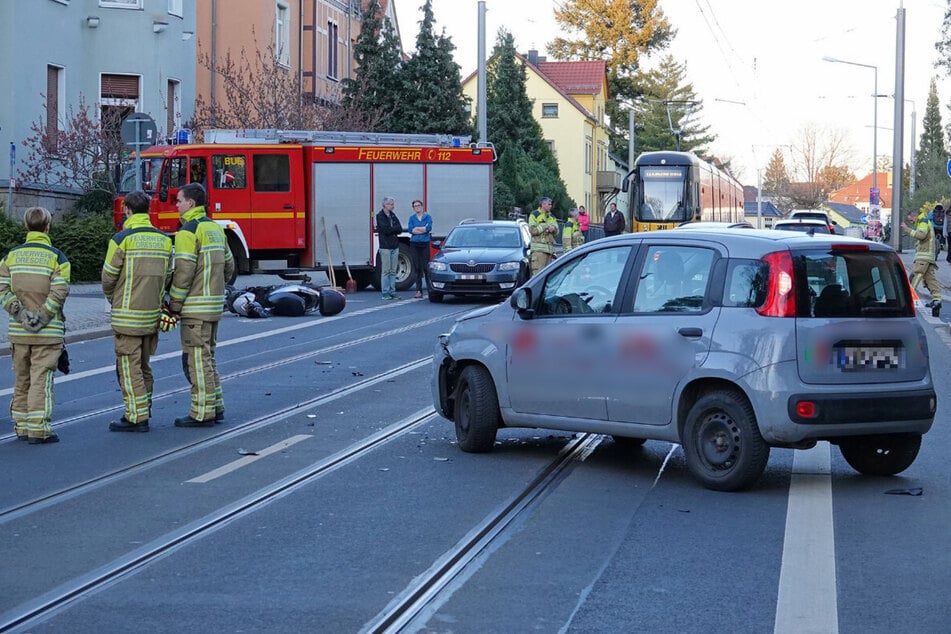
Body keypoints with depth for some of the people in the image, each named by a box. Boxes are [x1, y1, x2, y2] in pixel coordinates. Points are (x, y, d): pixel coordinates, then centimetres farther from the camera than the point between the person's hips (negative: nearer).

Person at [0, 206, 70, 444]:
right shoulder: (56, 257, -6)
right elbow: (59, 291, -16)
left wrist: (20, 313, -6)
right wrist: (42, 317, -12)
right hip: (47, 332, -4)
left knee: (21, 380, 14)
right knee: (41, 380, -2)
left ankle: (22, 426, 19)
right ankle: (38, 429, -4)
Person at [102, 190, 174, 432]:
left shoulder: (122, 239, -12)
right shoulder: (164, 239, 6)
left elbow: (109, 277, -5)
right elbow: (167, 277, 9)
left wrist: (113, 300, 14)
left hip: (128, 315, -6)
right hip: (153, 313, 6)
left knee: (129, 367, -1)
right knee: (143, 366, 17)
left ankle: (137, 417, -1)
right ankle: (144, 411, 22)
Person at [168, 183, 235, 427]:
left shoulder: (188, 232, -14)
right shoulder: (216, 228, 14)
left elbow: (183, 273, -18)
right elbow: (229, 266, 18)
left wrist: (174, 305, -10)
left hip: (196, 307, -9)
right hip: (215, 304, 9)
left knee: (197, 359, -5)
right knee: (207, 357, 17)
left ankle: (202, 413, -3)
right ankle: (215, 407, 20)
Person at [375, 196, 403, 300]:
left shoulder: (393, 215, 15)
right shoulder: (380, 216, -5)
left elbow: (400, 229, 7)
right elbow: (385, 229, -16)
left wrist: (391, 229, -7)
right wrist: (395, 228, -3)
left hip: (395, 246, 6)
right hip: (385, 246, -6)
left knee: (393, 271, 6)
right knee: (386, 271, -5)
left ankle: (392, 292, 8)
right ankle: (385, 293, -2)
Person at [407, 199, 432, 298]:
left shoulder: (427, 217, 6)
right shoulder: (412, 218, 10)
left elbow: (429, 228, -10)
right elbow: (410, 230, -5)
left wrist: (416, 228, -6)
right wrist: (423, 230, -8)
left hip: (425, 244, -2)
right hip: (414, 244, 2)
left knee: (426, 267, -6)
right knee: (417, 268, 1)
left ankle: (430, 289, -2)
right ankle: (419, 290, 3)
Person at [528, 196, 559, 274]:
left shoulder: (552, 217, 21)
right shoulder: (534, 215, 1)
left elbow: (557, 231, 18)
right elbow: (532, 230, -11)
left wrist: (553, 228, -5)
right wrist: (546, 226, -9)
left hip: (550, 248, 7)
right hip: (538, 248, -7)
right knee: (538, 271, -14)